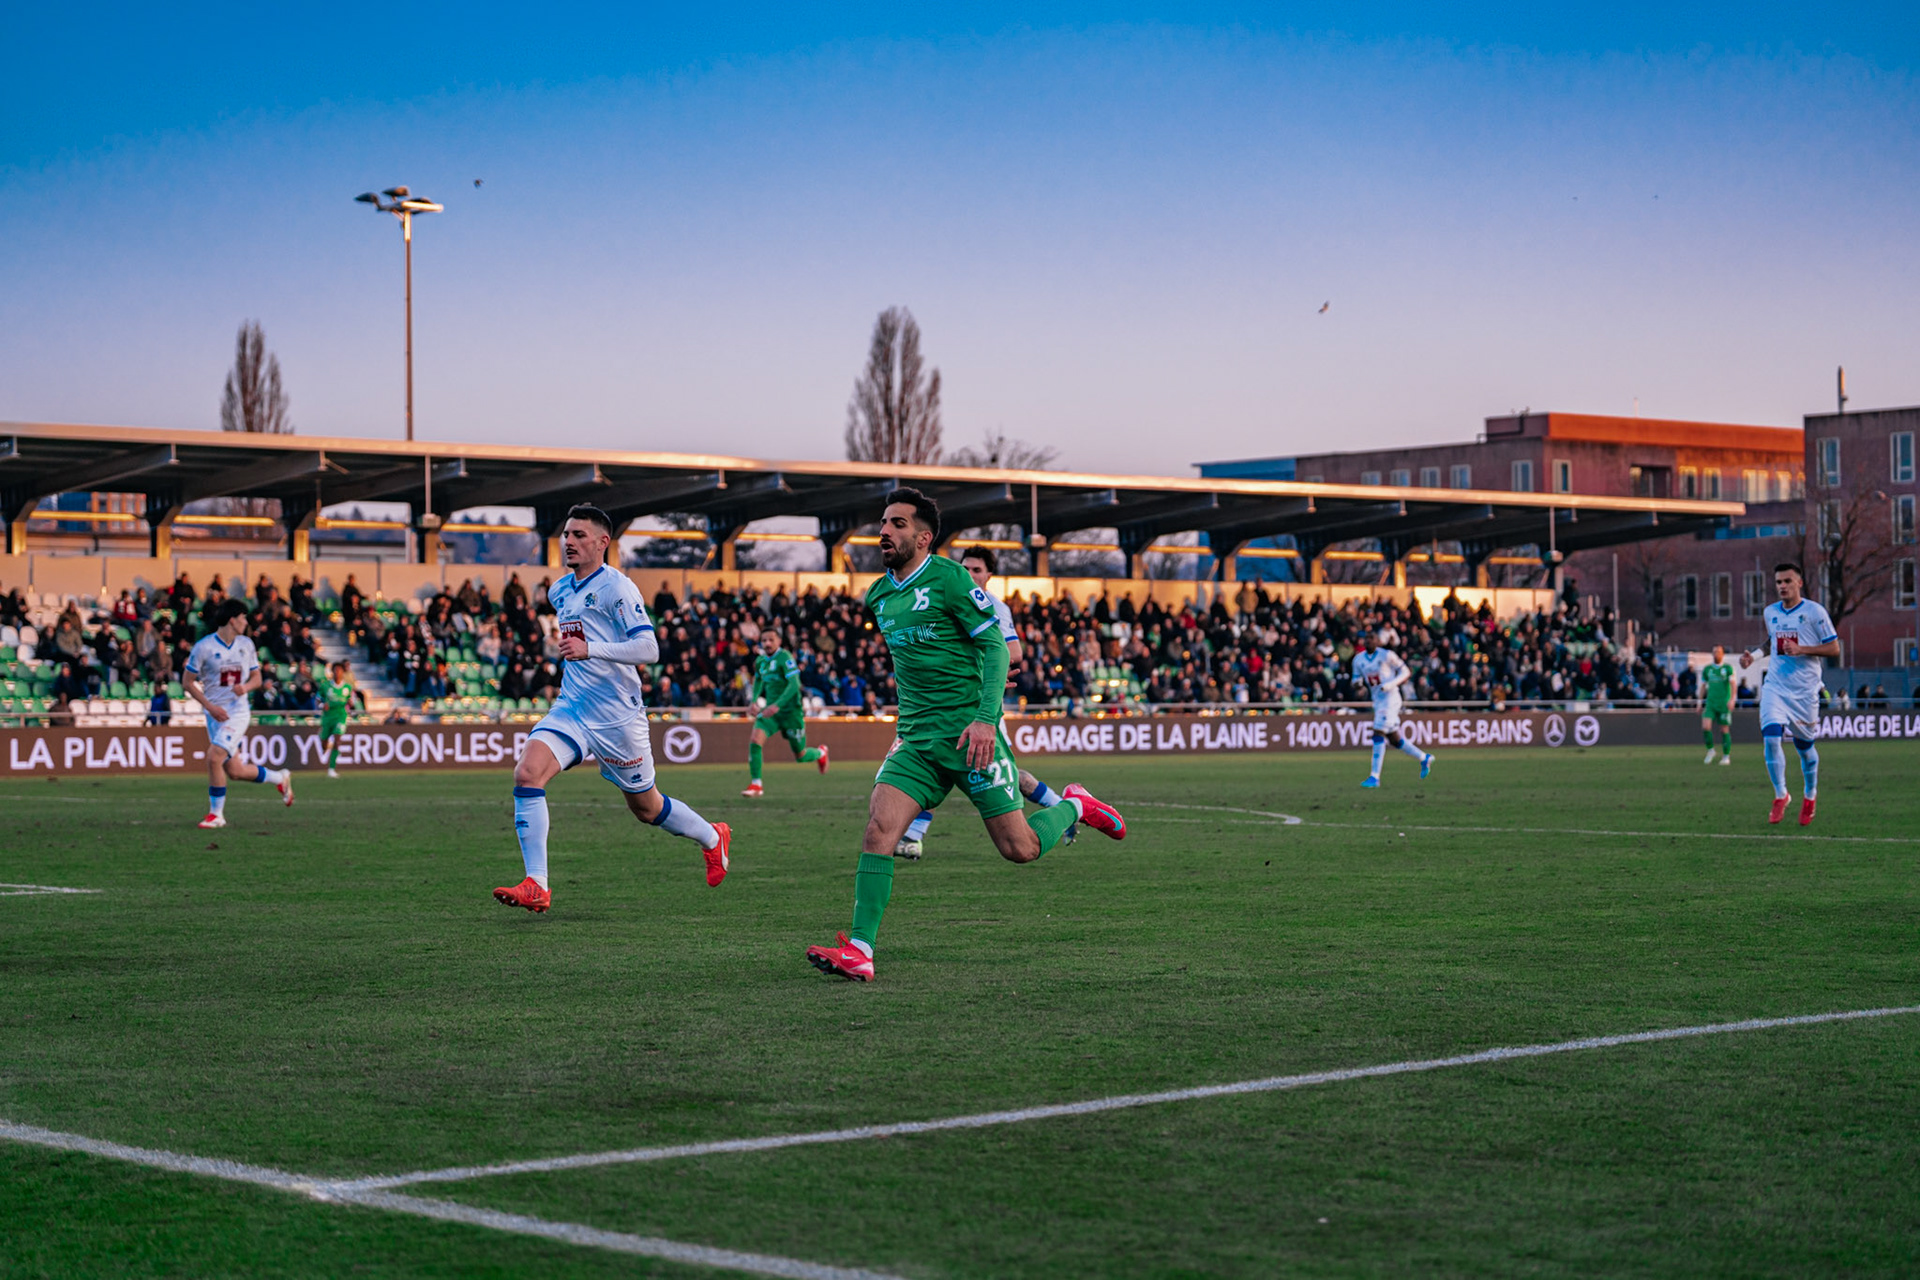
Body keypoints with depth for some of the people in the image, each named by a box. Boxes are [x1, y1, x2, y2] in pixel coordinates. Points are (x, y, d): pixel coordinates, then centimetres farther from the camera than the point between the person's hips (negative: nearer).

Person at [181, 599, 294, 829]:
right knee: (235, 771, 3)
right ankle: (280, 778, 29)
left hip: (238, 711, -1)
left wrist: (246, 687, -10)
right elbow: (187, 682, -3)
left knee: (214, 757, -20)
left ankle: (216, 814, -5)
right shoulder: (204, 647, -6)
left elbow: (256, 678, 14)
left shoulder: (246, 645, 5)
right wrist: (210, 707, -12)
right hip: (216, 713, 1)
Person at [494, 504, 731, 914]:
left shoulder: (617, 587, -13)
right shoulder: (559, 591, 11)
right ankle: (536, 887, -20)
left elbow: (649, 649, -22)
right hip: (570, 708, 6)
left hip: (617, 715, -6)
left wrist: (589, 650, -30)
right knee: (526, 774, -19)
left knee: (645, 806, 9)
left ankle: (712, 838, 40)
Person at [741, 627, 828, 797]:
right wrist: (755, 701, 10)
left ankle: (820, 753, 44)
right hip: (770, 711, 5)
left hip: (790, 711, -5)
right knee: (755, 740, -21)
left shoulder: (785, 658, -15)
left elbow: (794, 684, -24)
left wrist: (777, 705, -33)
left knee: (800, 756, 7)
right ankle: (756, 785, -15)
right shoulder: (760, 661, 6)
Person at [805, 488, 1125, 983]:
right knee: (878, 827, -16)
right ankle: (859, 950, -19)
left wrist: (985, 718, -20)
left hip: (970, 733, -5)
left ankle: (1074, 806, 29)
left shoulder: (948, 578, -9)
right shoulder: (878, 597, 11)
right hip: (916, 739, 5)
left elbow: (994, 646, -10)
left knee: (1020, 849, -2)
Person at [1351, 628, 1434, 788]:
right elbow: (1357, 678, 16)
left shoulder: (1387, 655, -10)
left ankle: (1374, 777, -16)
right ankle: (1424, 758, 33)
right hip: (1377, 701, 7)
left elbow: (1405, 672, -4)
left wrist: (1390, 684, -18)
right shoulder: (1359, 659, 7)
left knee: (1378, 734, -16)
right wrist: (1357, 682, -9)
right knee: (1394, 739, 14)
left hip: (1390, 698, -7)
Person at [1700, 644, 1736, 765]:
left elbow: (1733, 684, -10)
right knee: (1705, 726, -15)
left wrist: (1732, 699, -23)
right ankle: (1710, 750, 5)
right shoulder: (1707, 669, 9)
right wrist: (1700, 703, 15)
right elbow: (1703, 686, 16)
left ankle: (1726, 756, 12)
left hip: (1724, 704, -2)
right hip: (1710, 704, 2)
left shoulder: (1728, 668, -1)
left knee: (1724, 730, 1)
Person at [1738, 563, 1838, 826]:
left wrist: (1802, 649, -18)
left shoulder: (1814, 611, -6)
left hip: (1805, 689, -3)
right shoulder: (1770, 612, 9)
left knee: (1804, 745, 7)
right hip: (1775, 686, 3)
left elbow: (1834, 648, -5)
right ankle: (1780, 795, -1)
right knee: (1771, 738, -15)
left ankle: (1809, 797, 30)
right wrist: (1754, 656, 9)